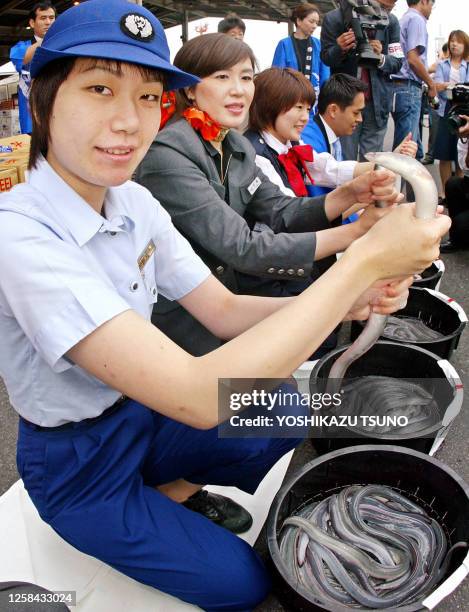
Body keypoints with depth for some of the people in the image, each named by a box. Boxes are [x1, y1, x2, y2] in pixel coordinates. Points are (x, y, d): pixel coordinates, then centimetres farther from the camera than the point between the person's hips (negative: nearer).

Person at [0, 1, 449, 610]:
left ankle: (169, 494, 13)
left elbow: (225, 312, -4)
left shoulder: (135, 203, -8)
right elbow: (198, 396, -40)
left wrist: (347, 300, -23)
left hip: (141, 413, 6)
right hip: (75, 463, -6)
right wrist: (362, 260, -37)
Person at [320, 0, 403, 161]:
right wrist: (340, 49, -21)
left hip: (377, 102, 2)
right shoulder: (334, 18, -6)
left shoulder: (391, 22, 0)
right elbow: (326, 58, 1)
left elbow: (397, 63, 3)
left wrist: (380, 58, -19)